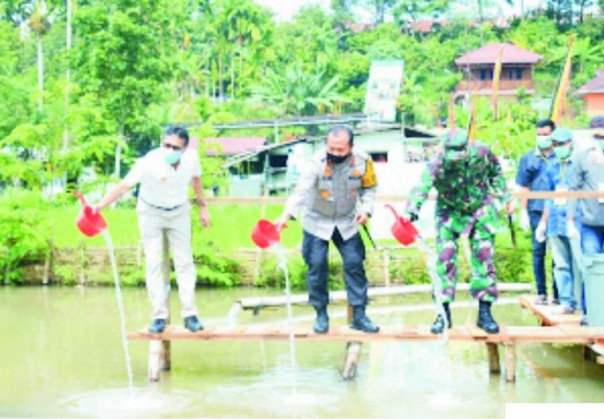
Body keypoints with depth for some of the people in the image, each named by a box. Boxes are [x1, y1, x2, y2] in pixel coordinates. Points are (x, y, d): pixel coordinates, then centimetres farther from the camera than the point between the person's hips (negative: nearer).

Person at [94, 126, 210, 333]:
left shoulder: (191, 157, -20)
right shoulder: (149, 162, -31)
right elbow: (124, 185, -36)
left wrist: (202, 207, 8)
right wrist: (99, 206, -46)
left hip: (179, 211, 3)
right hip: (151, 212, -3)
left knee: (184, 262, 4)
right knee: (153, 264, -3)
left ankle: (190, 314, 10)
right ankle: (159, 316, 4)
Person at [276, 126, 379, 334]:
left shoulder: (363, 162, -16)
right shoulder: (317, 163, -25)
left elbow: (369, 187, 2)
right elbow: (301, 190, -38)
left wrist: (366, 208, -16)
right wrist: (287, 214, -52)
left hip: (347, 222, 2)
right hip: (317, 221, -2)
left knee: (355, 264, 0)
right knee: (317, 265, -3)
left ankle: (359, 315, 10)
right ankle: (321, 313, 14)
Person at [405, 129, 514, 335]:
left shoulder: (481, 153, -20)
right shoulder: (437, 164, -28)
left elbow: (496, 172, 2)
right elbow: (422, 187, -44)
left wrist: (505, 197, 5)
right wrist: (411, 212, -60)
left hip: (480, 212, 1)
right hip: (450, 213, -1)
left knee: (484, 259, 0)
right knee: (445, 259, -9)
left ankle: (485, 313, 10)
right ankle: (444, 313, 1)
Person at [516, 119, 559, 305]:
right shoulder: (529, 158, 8)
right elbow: (524, 188, 9)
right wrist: (523, 212, 3)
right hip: (537, 211, 1)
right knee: (538, 252, 3)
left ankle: (558, 293, 9)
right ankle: (541, 293, 8)